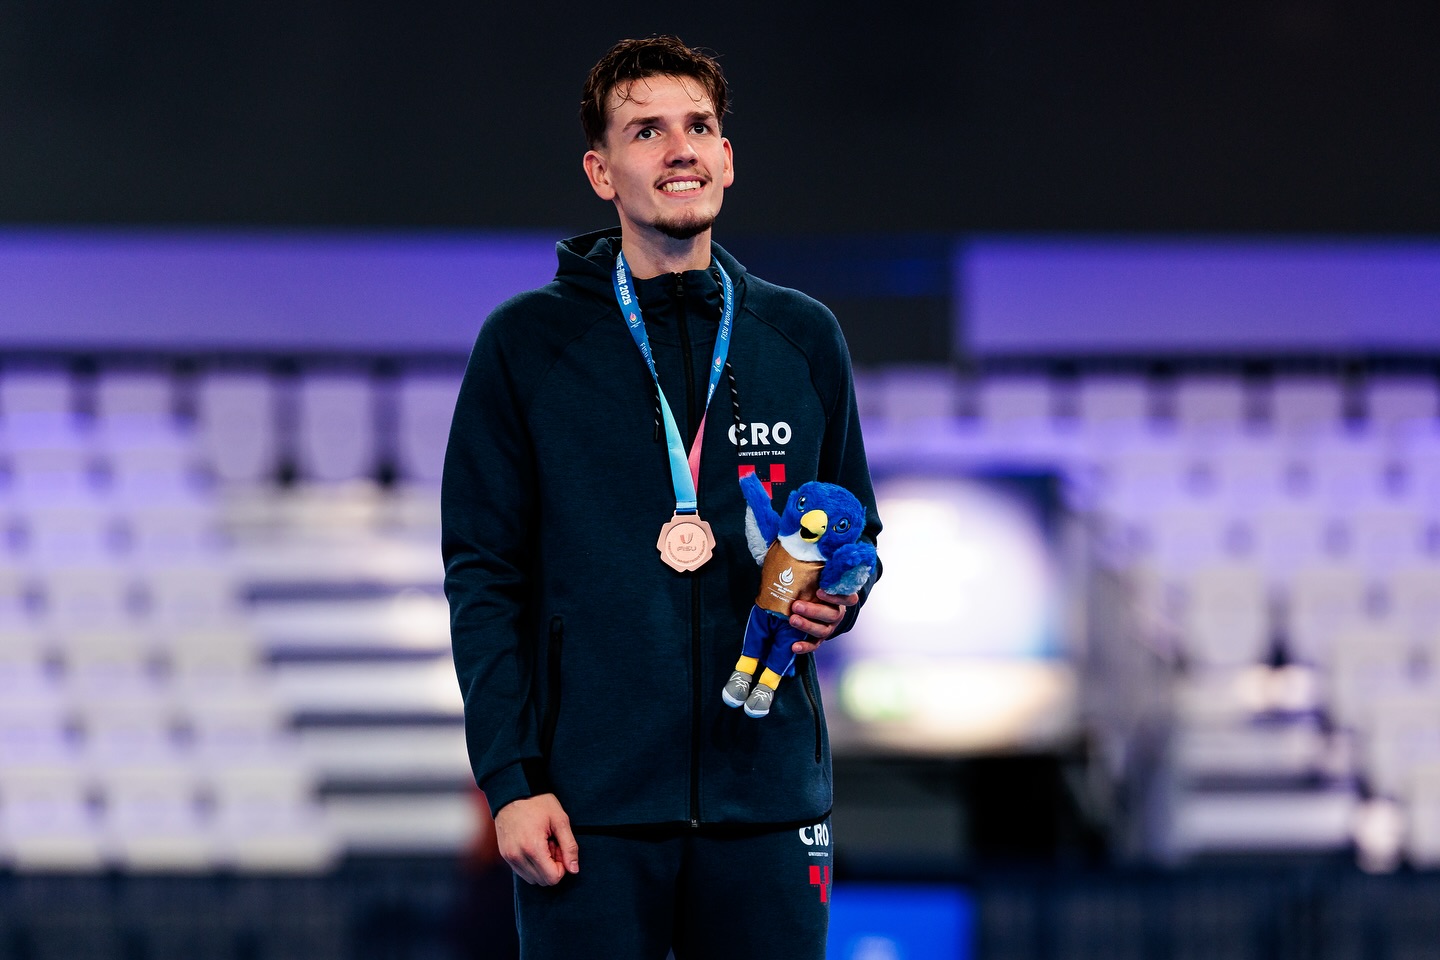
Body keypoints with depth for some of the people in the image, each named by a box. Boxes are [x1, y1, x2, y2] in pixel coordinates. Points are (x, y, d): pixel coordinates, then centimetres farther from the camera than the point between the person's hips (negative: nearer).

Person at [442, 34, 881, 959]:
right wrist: (510, 777, -8)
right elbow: (484, 577, 1)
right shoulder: (527, 343, 3)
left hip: (766, 797, 2)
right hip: (591, 807, -2)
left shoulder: (803, 339, 11)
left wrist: (837, 599, -3)